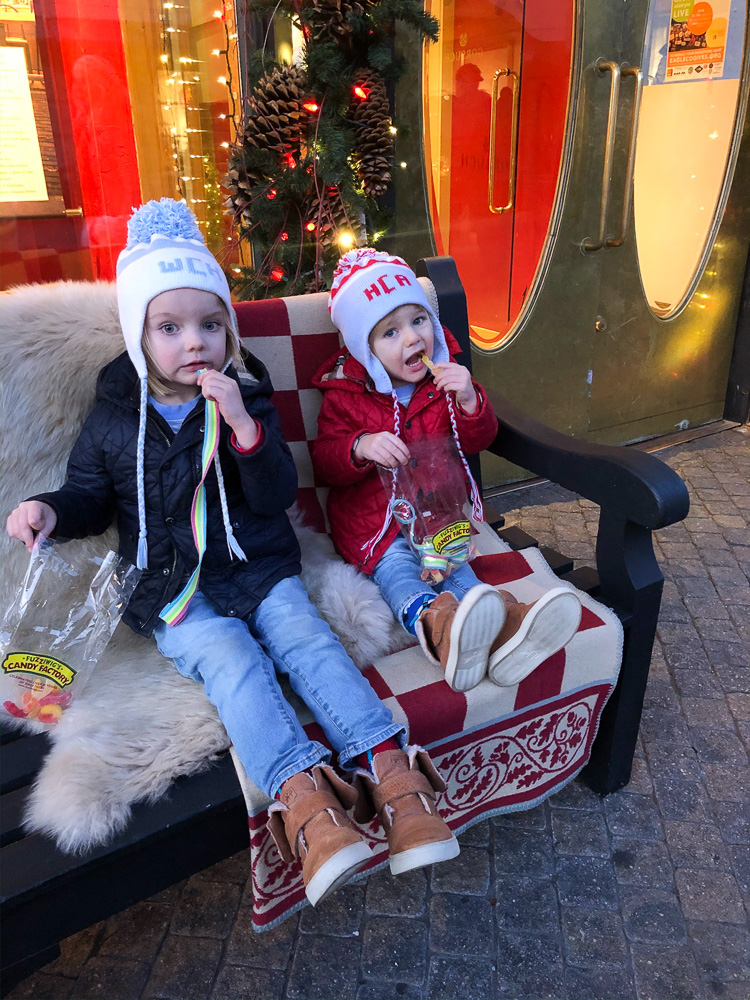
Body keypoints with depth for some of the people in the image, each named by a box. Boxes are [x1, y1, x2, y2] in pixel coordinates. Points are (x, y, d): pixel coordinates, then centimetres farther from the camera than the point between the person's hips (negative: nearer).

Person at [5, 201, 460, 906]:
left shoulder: (244, 398, 2)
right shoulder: (114, 418, 4)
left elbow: (277, 496, -7)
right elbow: (91, 495, 17)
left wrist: (244, 426, -22)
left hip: (257, 568, 1)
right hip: (172, 593, -1)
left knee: (307, 639, -22)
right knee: (234, 660, -26)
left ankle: (391, 771, -27)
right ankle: (301, 798, -38)